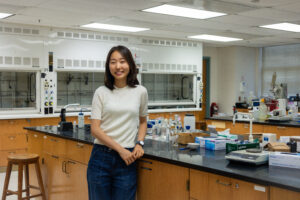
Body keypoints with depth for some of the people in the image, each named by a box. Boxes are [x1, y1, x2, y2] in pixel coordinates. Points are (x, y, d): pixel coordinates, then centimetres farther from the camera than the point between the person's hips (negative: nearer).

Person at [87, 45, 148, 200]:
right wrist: (120, 149, -12)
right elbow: (95, 129, -5)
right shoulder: (101, 92, -1)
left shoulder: (140, 92, 3)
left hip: (127, 159, 1)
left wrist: (140, 143, 1)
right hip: (101, 157, 0)